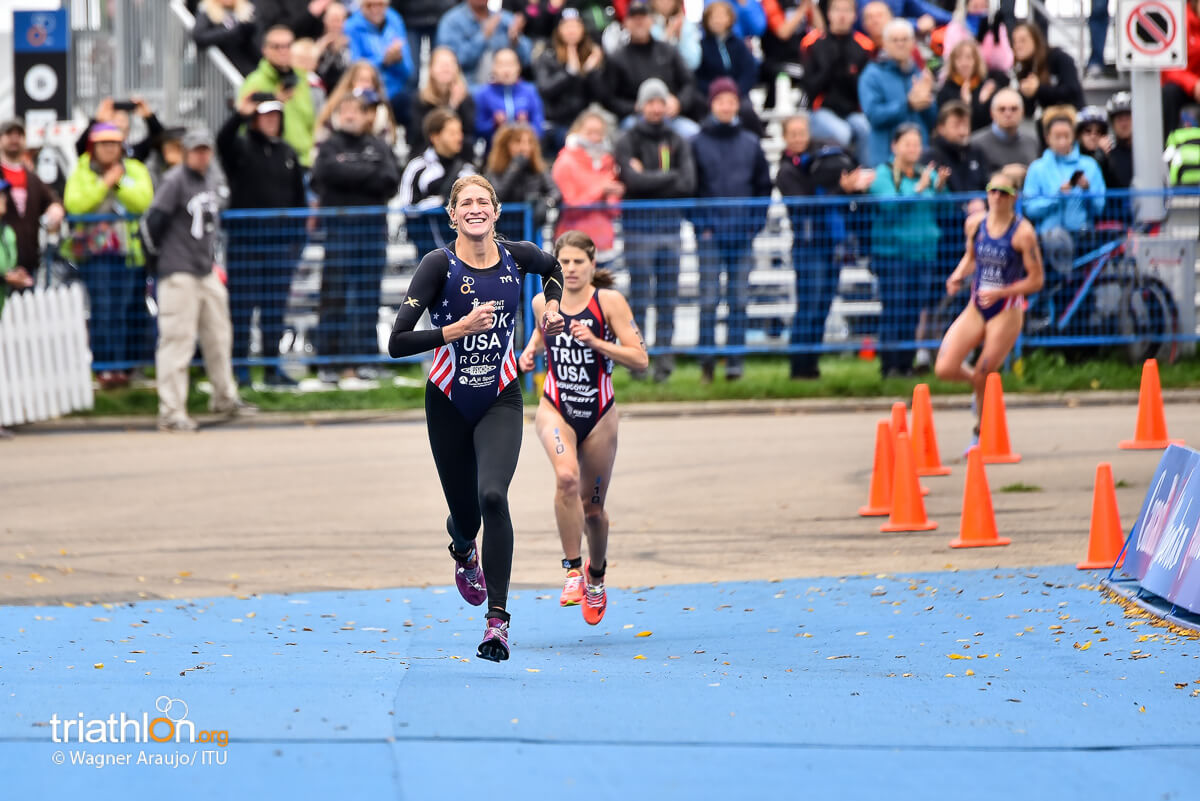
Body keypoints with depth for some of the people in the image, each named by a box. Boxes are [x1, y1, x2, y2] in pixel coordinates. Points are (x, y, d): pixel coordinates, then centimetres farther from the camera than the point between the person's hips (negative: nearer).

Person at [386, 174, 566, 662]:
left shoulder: (517, 257, -5)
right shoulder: (440, 264, -15)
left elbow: (552, 267, 22)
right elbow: (396, 343, -20)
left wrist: (552, 306, 6)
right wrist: (459, 328, -28)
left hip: (500, 402, 0)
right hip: (449, 405, 0)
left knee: (492, 494, -24)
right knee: (465, 516, 10)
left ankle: (498, 619, -22)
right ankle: (463, 551, 51)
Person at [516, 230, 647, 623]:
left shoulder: (609, 301, -10)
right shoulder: (543, 302, 0)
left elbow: (640, 359, -13)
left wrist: (595, 342, -24)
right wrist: (531, 349, 5)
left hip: (599, 414, -1)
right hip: (555, 409, 1)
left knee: (592, 506, 9)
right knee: (566, 476, -30)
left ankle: (596, 574, 38)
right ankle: (572, 570, -23)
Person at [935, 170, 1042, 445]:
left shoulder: (1023, 232, -14)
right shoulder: (975, 223, 1)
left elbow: (1036, 280, -10)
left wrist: (1000, 293, -22)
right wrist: (958, 276, -2)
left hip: (1007, 313, -5)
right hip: (975, 309, 5)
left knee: (983, 378, 0)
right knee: (944, 369, -9)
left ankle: (981, 435, 24)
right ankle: (976, 380, 25)